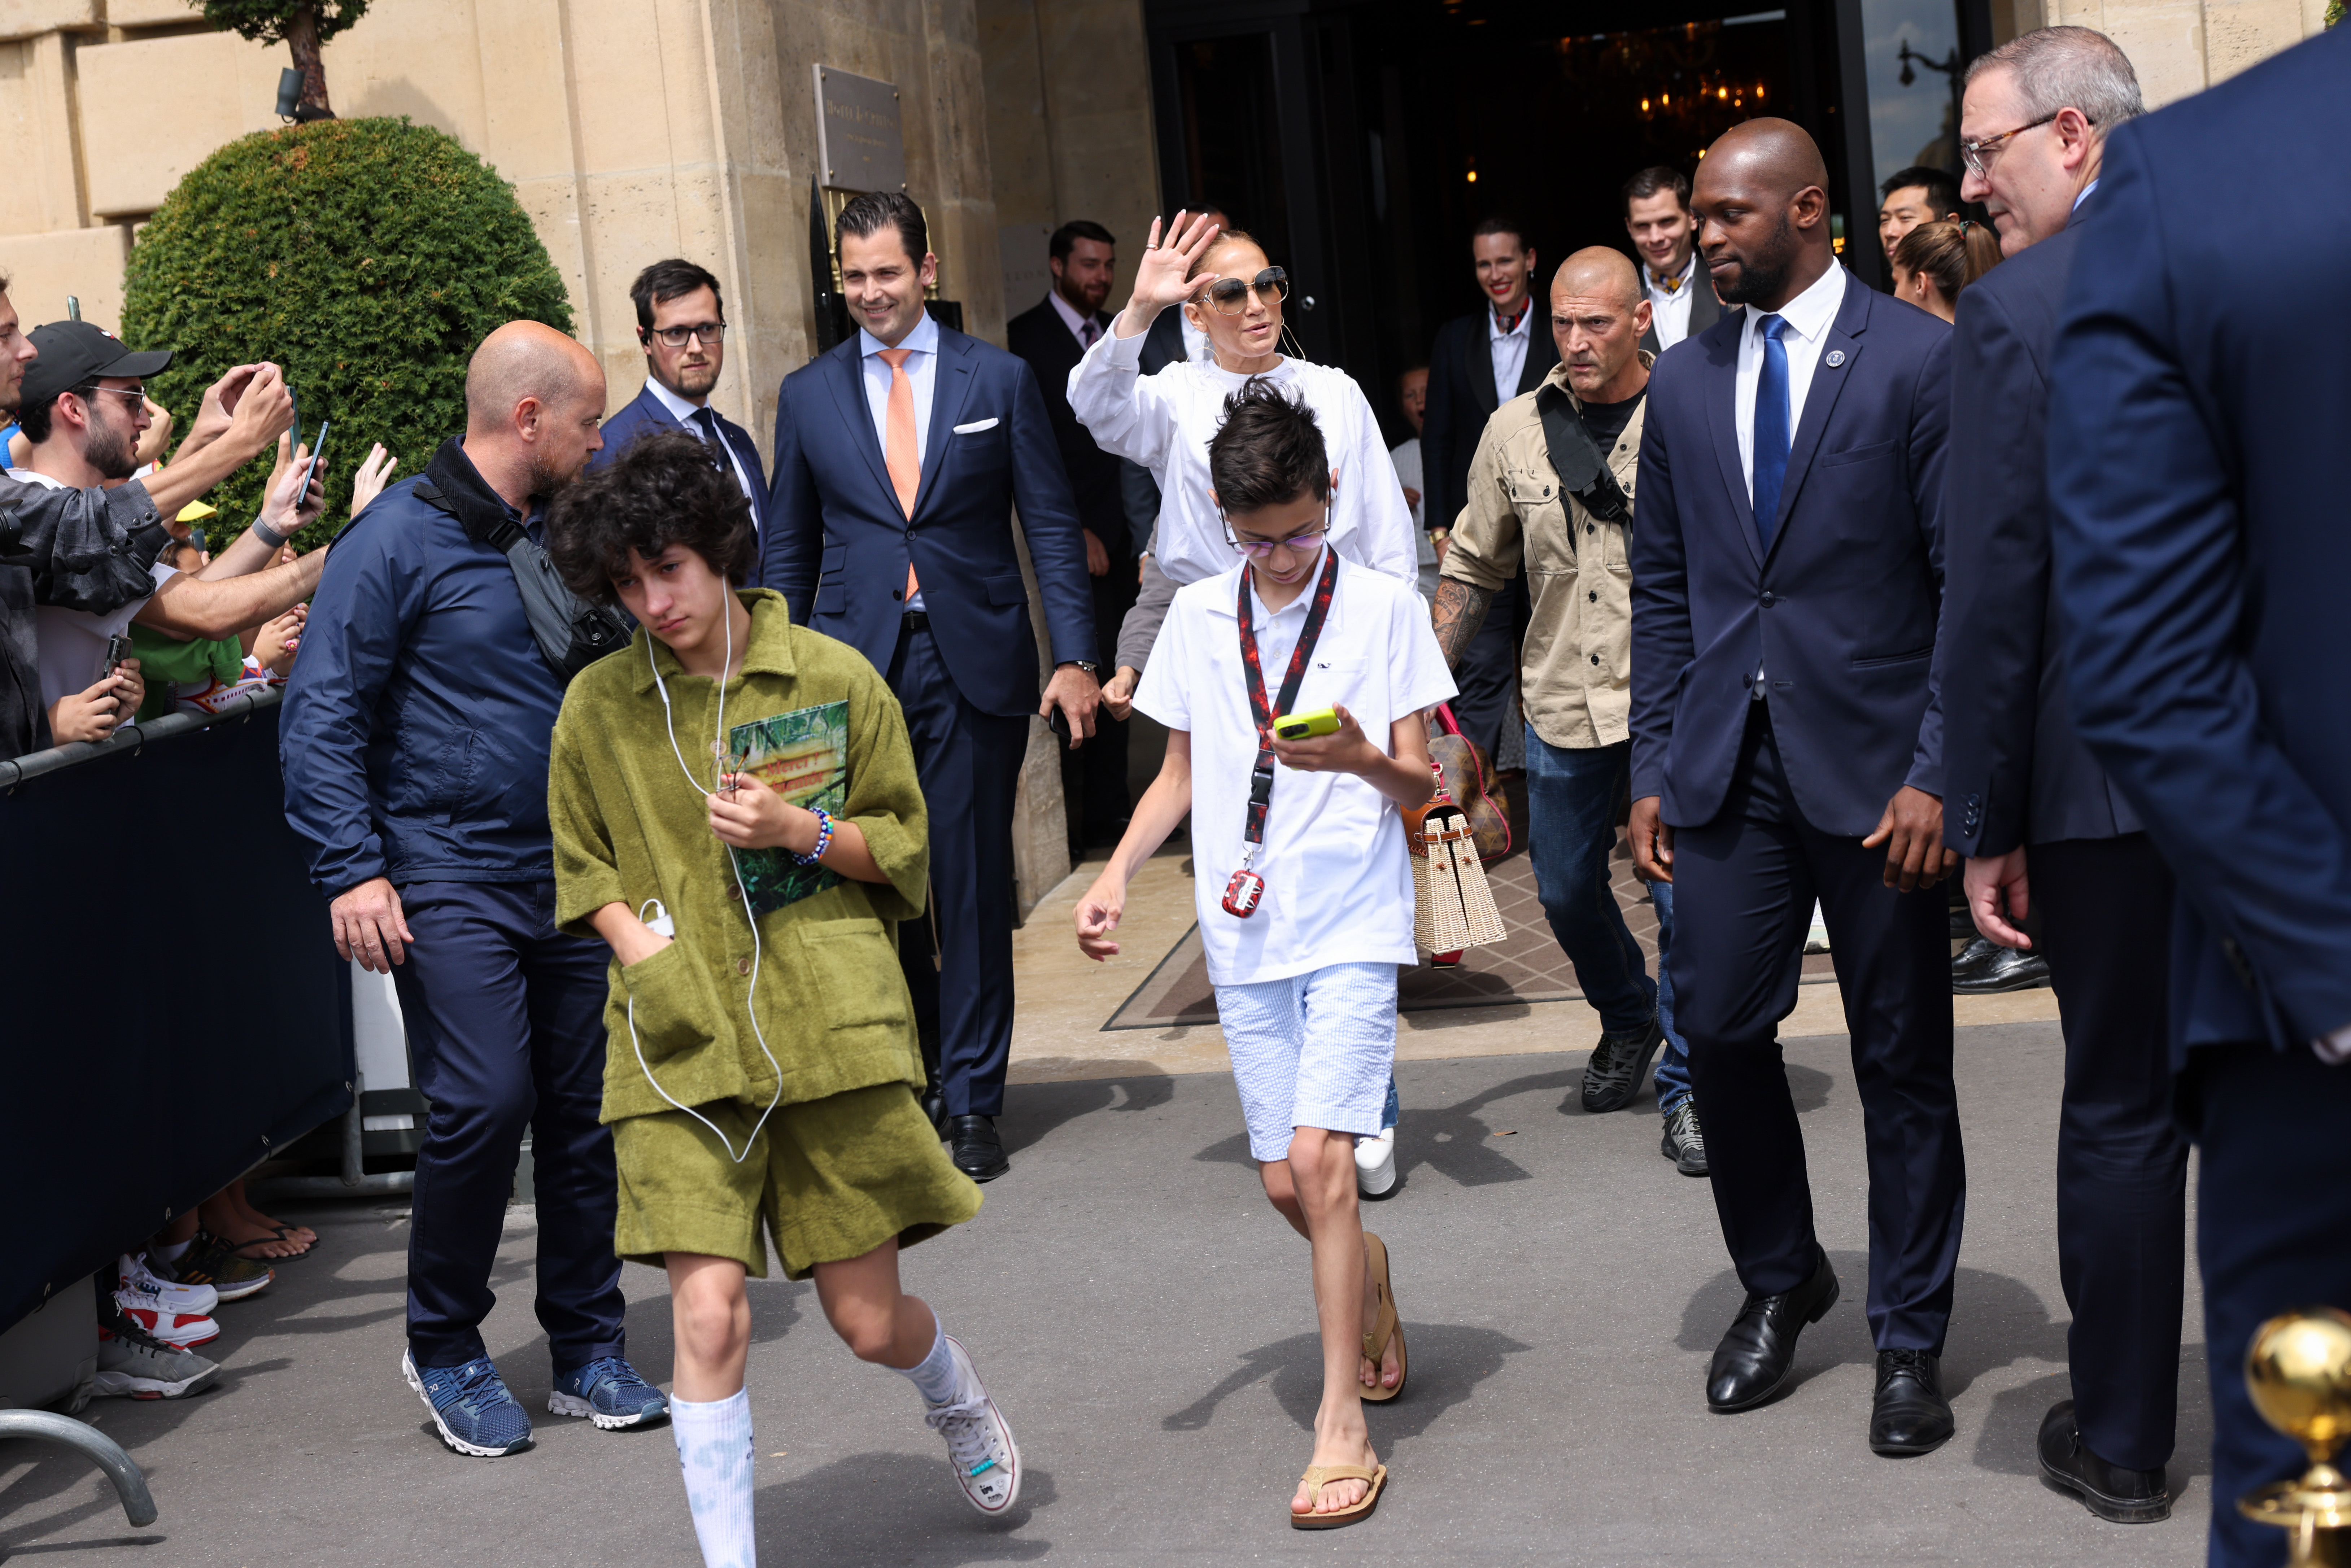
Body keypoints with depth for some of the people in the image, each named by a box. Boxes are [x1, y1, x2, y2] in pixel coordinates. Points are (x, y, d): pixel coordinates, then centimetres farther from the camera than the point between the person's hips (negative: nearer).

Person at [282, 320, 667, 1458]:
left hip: (572, 877, 6)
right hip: (450, 878, -6)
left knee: (587, 1110, 6)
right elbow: (321, 718, -10)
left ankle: (588, 1348, 19)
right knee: (485, 1101, -14)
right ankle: (445, 1351, 7)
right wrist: (354, 870, -18)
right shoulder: (399, 538, -7)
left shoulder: (565, 539, 13)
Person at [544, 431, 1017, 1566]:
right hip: (680, 1043, 1)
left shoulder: (834, 679, 2)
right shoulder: (598, 707, 5)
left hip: (831, 1026, 0)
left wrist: (800, 832, -9)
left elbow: (903, 845, 9)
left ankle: (958, 1399, 43)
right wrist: (631, 934, -3)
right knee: (709, 1313, -13)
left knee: (867, 1320, 7)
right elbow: (582, 870, 16)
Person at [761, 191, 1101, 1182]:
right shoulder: (808, 395, 10)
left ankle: (973, 1100, 9)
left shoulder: (1000, 381, 5)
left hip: (974, 663, -1)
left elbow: (1052, 529, 5)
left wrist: (1076, 658, -4)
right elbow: (787, 552, 14)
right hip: (857, 664, 1)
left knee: (972, 883, 0)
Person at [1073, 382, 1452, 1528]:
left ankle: (1342, 1418, -7)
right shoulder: (1197, 618, 8)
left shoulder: (1384, 608, -3)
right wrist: (1117, 873, 1)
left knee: (1318, 1156, -15)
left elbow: (1421, 785, -3)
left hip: (1352, 923, -4)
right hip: (1244, 929, 4)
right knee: (1284, 1180, 6)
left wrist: (1363, 760, -24)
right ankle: (1372, 1285, 38)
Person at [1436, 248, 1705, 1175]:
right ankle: (1627, 1022, 44)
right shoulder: (1515, 431, 3)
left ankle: (1686, 1088, 10)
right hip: (1561, 705, 4)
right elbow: (1474, 568, 13)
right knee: (1566, 889, 16)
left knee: (1682, 896, -6)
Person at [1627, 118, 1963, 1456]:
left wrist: (1938, 771, -13)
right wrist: (1655, 768, 8)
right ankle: (1779, 1283, 27)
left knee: (1903, 1057, 5)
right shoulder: (1685, 386, 10)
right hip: (1730, 769, 4)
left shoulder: (1922, 360, -6)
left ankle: (1911, 1339, 19)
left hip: (1875, 766, -4)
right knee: (1721, 1028, 3)